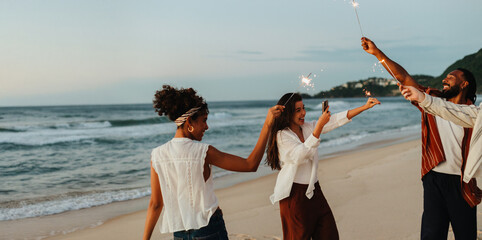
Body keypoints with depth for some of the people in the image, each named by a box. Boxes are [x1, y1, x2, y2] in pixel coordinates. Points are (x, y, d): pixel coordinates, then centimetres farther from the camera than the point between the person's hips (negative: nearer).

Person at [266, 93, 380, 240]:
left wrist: (365, 107, -3)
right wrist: (319, 125, -27)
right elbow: (300, 155, -25)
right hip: (295, 195, -7)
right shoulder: (282, 135, -11)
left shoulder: (308, 128, 8)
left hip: (314, 191, 7)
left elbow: (336, 120, 4)